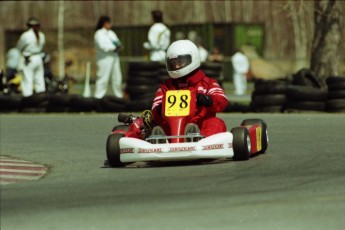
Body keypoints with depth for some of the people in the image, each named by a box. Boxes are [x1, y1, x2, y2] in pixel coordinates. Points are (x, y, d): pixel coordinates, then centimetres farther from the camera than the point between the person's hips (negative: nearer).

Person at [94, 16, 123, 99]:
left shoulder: (111, 33, 19)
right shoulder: (99, 33, -5)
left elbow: (118, 43, 14)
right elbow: (102, 46, -17)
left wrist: (118, 46, -9)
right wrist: (114, 48, -15)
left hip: (114, 58, 8)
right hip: (104, 58, -8)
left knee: (117, 77, 10)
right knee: (103, 77, -11)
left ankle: (119, 95, 19)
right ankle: (98, 96, -10)